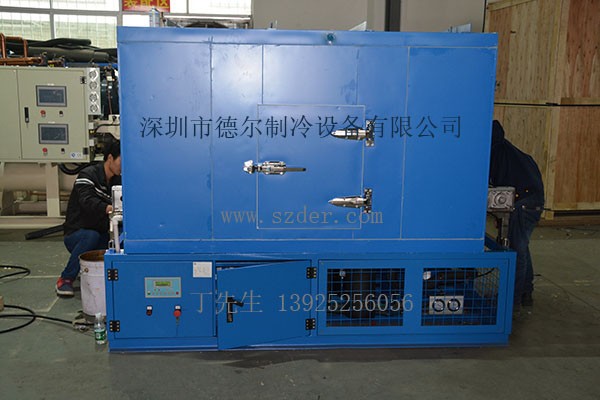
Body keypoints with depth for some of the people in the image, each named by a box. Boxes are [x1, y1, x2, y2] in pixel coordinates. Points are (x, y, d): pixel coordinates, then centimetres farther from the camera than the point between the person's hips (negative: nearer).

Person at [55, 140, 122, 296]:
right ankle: (65, 280, -19)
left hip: (101, 236, 6)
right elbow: (87, 201, -33)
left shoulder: (117, 181, 8)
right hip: (76, 234, -6)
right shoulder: (88, 175, -14)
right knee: (91, 236, -38)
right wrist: (108, 208, -52)